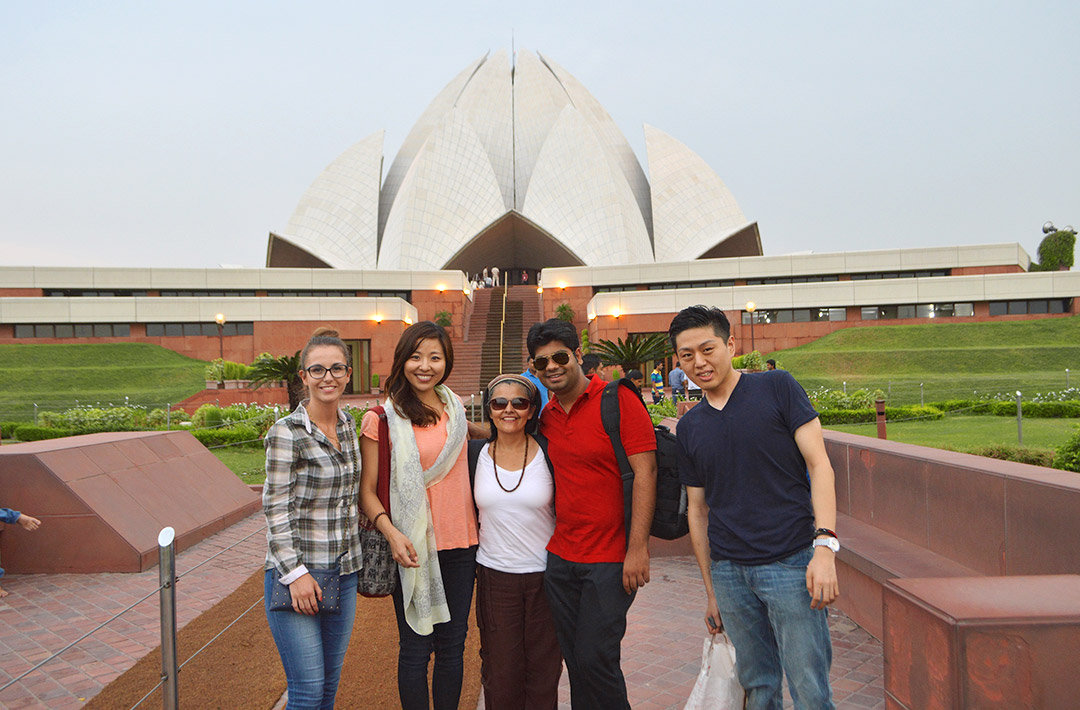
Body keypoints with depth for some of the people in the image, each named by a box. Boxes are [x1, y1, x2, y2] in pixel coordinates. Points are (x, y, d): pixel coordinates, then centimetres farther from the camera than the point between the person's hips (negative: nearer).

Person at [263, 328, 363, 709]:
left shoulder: (348, 424, 7)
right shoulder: (286, 432, -13)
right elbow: (275, 509, -13)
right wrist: (296, 573, -16)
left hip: (344, 571, 6)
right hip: (295, 571, -6)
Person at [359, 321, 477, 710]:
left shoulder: (455, 407, 8)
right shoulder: (383, 418, -7)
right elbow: (367, 489, -7)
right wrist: (392, 533, -20)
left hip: (460, 545, 4)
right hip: (413, 547, -4)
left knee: (452, 645, 13)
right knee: (416, 647, 6)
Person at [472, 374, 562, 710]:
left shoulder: (549, 453, -4)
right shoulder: (475, 454, 0)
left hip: (544, 573, -1)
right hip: (494, 573, 1)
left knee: (543, 668, 10)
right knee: (500, 671, 8)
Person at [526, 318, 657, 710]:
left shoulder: (618, 399, -9)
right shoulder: (547, 416, 8)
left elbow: (645, 471, -14)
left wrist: (638, 547, -18)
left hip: (612, 560, -6)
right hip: (560, 557, 6)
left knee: (594, 659, -3)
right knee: (575, 661, 12)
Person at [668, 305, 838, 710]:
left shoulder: (776, 388, -2)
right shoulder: (689, 427, 9)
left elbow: (819, 464, -5)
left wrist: (825, 545, -17)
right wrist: (710, 591, 15)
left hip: (791, 564, -4)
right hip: (729, 571, 4)